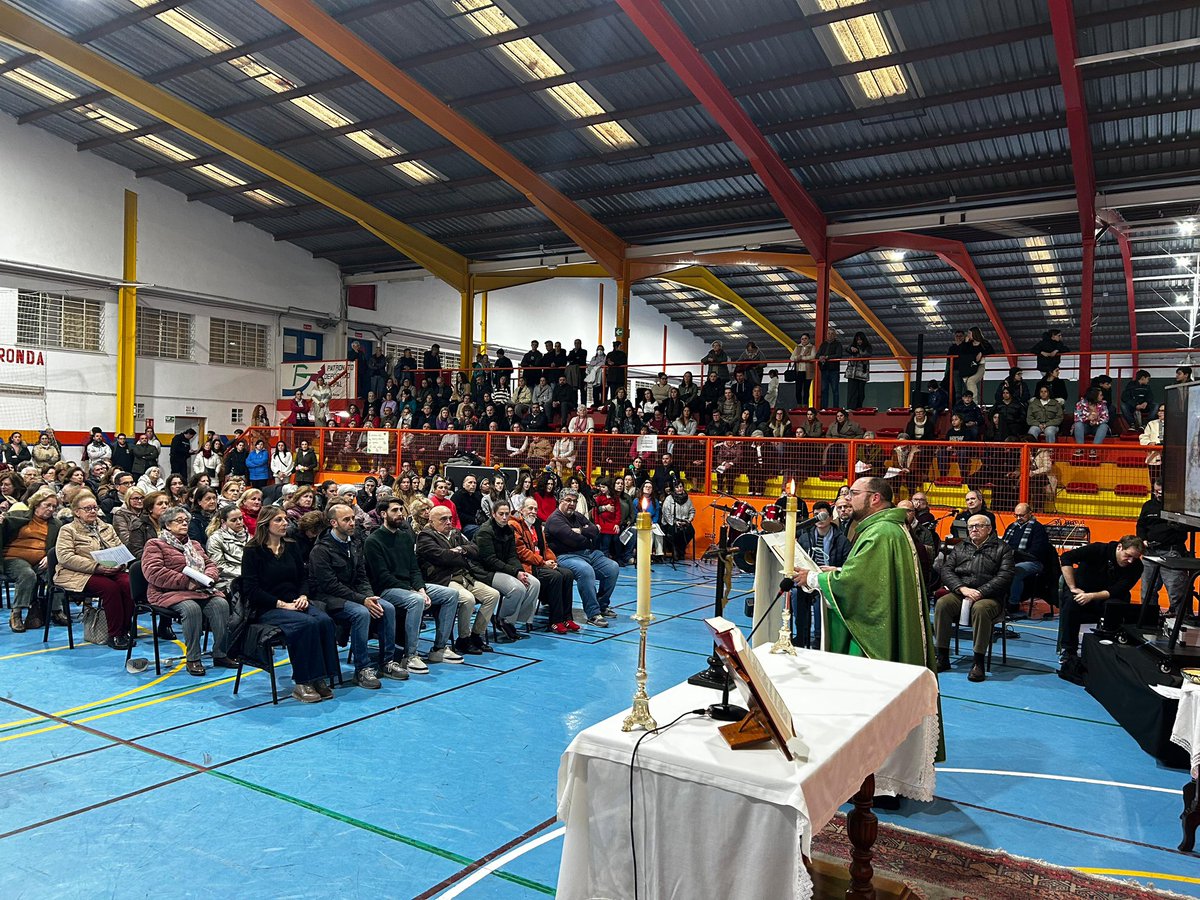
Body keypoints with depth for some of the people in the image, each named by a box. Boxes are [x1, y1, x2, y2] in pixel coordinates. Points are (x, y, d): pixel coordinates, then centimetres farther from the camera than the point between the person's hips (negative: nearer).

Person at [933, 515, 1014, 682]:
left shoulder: (1002, 548, 9)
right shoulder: (960, 547, 20)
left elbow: (1005, 576, -5)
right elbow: (946, 570, 8)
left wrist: (980, 592, -16)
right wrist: (962, 588, -11)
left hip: (990, 597, -3)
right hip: (959, 594, 4)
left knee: (980, 608, -37)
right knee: (942, 604, -27)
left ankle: (978, 662, -28)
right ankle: (942, 658, -20)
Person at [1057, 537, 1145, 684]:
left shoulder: (1136, 567, -10)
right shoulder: (1100, 549, -17)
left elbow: (1115, 591, -17)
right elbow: (1066, 557, -21)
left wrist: (1091, 596, -33)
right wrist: (1073, 588, -22)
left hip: (1105, 597, 1)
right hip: (1080, 590, -1)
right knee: (1071, 602, -36)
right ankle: (1067, 650, -23)